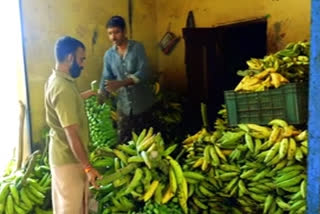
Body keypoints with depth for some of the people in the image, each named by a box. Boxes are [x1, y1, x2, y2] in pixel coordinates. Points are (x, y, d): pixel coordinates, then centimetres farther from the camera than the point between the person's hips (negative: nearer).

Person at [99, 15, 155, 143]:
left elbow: (144, 73, -20)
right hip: (123, 105, 3)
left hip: (142, 103, -3)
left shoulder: (137, 48, -9)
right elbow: (106, 78, 5)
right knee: (124, 141, 5)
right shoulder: (108, 55, 3)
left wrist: (121, 83, -31)